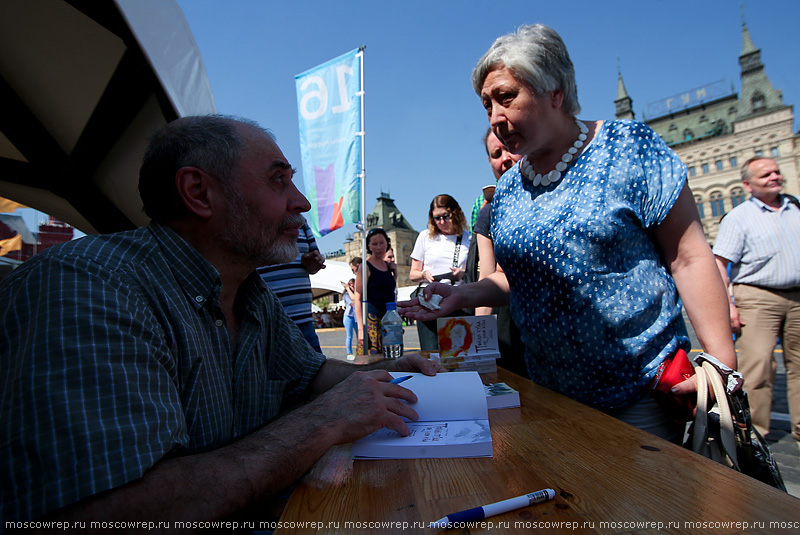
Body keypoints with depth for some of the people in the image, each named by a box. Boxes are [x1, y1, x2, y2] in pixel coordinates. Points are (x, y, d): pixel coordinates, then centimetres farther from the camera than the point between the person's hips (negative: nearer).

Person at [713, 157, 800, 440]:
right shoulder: (738, 217, -4)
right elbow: (719, 263, -11)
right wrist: (727, 304, -19)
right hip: (757, 297, -6)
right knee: (757, 366, -9)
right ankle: (753, 432, 1)